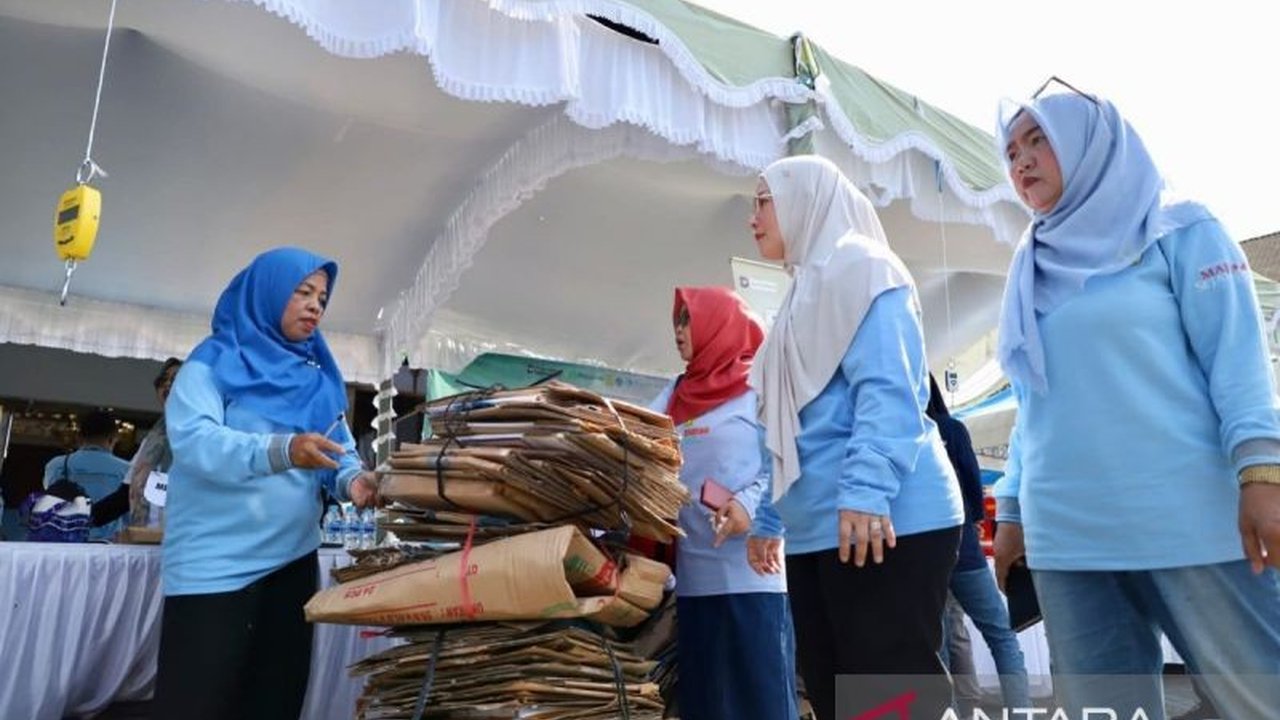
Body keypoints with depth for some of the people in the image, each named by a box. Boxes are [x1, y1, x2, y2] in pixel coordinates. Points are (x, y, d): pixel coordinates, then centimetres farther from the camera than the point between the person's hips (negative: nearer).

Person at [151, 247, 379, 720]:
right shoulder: (217, 360, -4)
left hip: (293, 558, 6)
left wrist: (351, 478, -16)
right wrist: (280, 450, -35)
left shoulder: (319, 375, 12)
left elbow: (340, 446, 8)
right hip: (216, 561, -5)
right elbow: (192, 439, -19)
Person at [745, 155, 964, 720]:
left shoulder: (858, 266, -1)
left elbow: (887, 389, -15)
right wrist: (767, 519, 24)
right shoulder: (806, 289, 24)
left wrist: (866, 489, -26)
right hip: (817, 529, 9)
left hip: (886, 520, -9)